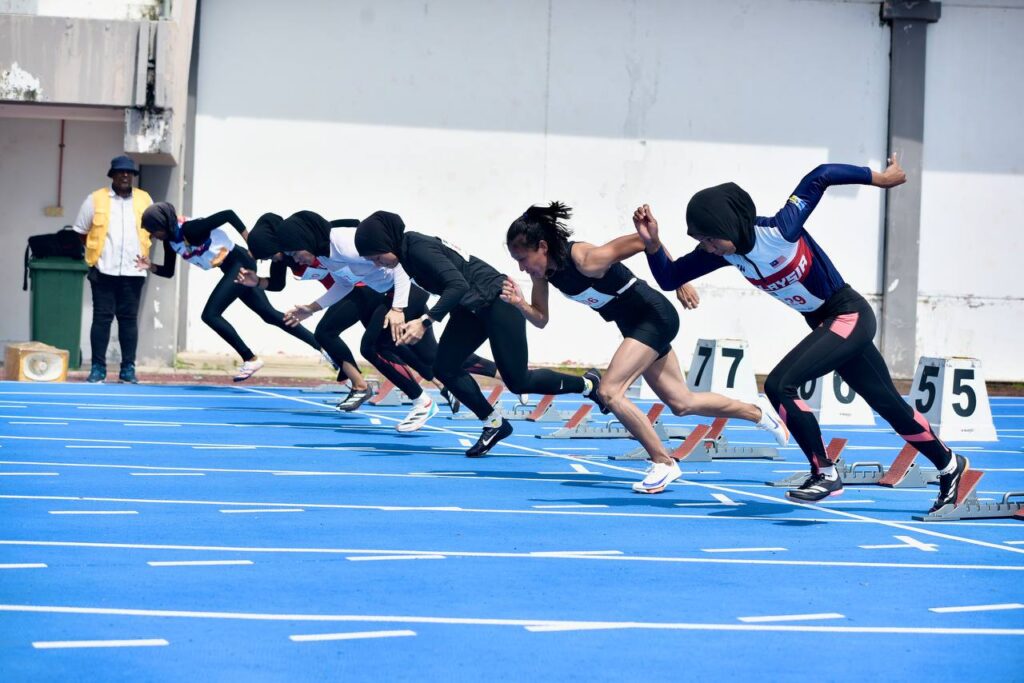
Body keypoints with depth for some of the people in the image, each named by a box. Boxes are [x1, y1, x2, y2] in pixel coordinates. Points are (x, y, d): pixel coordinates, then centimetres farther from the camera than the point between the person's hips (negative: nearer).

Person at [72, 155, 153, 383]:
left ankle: (128, 368, 8)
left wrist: (143, 253, 10)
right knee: (102, 318, -1)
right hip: (104, 270, -1)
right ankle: (98, 368, 3)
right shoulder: (96, 199, 2)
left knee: (129, 319, 4)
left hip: (133, 271, 1)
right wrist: (96, 249, 6)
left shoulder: (144, 200, 7)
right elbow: (80, 232, 9)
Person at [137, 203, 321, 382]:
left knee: (210, 315, -13)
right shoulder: (170, 241, -1)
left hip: (240, 264, -10)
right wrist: (151, 267, -13)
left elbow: (228, 215, -26)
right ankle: (322, 347, 22)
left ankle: (250, 360, -2)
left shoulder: (190, 229, -27)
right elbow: (168, 272, 7)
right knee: (270, 315, 14)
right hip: (233, 269, 10)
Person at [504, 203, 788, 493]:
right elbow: (541, 318, 2)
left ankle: (664, 463, -6)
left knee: (610, 391, -19)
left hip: (653, 316, -9)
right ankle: (757, 412, 37)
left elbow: (644, 240, -30)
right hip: (635, 325, 9)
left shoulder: (585, 260, -31)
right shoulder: (542, 271, -7)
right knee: (681, 402, 16)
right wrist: (520, 303, -19)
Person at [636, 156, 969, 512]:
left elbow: (821, 176, -18)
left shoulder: (780, 230, -28)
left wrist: (880, 178, -8)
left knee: (779, 385, -21)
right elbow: (669, 278, -5)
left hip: (850, 315, -8)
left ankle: (825, 474, -9)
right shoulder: (724, 251, -9)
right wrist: (652, 242, -22)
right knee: (889, 405, 18)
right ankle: (949, 465, 37)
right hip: (824, 324, 8)